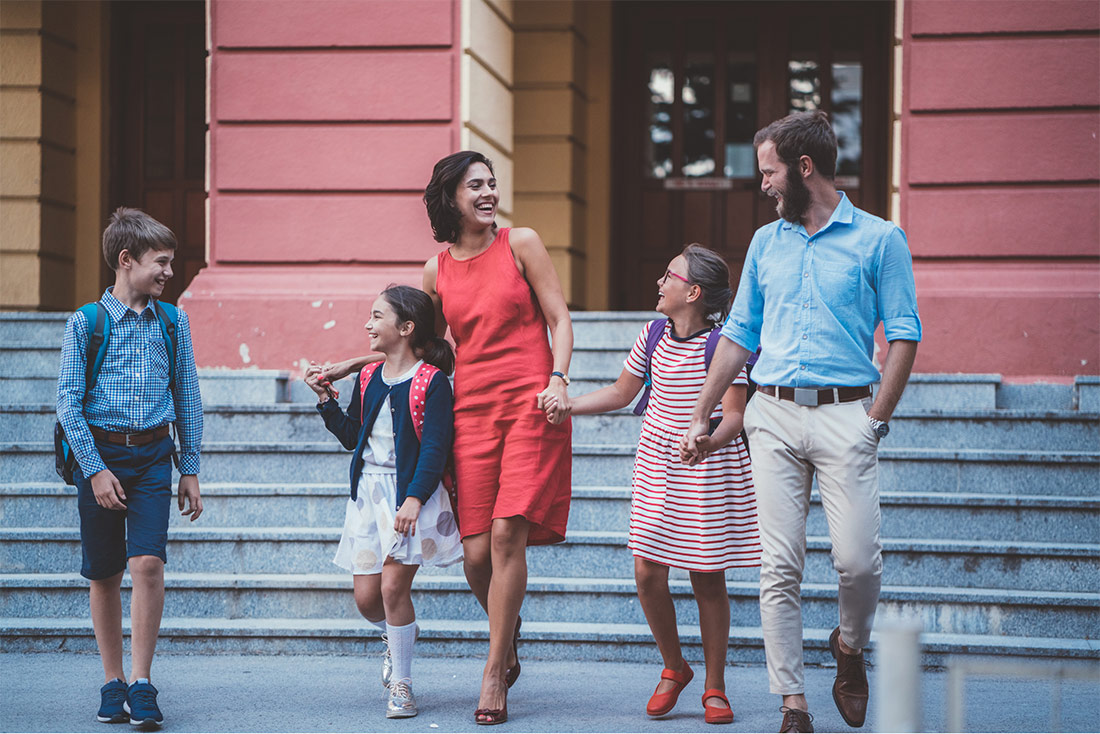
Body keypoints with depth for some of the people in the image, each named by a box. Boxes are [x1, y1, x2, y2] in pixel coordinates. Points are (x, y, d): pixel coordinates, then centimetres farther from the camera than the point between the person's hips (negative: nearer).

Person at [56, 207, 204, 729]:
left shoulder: (173, 323, 6)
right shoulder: (85, 323, -3)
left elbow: (187, 399, 11)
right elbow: (68, 402, -5)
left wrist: (190, 469, 8)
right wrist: (95, 469, -12)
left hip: (154, 456, 1)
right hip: (99, 453, -1)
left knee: (147, 563, -14)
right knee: (104, 574, 6)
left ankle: (141, 685, -9)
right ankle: (112, 683, 19)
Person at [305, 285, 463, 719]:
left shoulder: (431, 382, -8)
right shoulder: (367, 379, 12)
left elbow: (435, 447, -14)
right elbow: (352, 437, 18)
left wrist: (414, 498, -23)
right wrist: (325, 400, 8)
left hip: (410, 492, -6)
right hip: (368, 490, 6)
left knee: (393, 585, -12)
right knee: (365, 596, 2)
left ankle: (401, 684, 2)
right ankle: (396, 634, 36)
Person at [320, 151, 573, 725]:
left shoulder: (521, 244, 4)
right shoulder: (438, 271, 12)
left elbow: (559, 320, 4)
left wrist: (558, 381, -11)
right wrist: (354, 365, 25)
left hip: (529, 406, -3)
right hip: (470, 412, 3)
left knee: (507, 532, -13)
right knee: (476, 552, -4)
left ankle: (494, 672, -4)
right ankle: (507, 629, 28)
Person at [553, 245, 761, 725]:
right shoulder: (654, 335, 5)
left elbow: (735, 415, -16)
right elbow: (621, 392, 18)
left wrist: (710, 439, -36)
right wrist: (564, 407, 12)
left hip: (710, 467, -5)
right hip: (657, 463, 5)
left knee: (707, 577, 0)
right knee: (647, 572, -2)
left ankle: (714, 688, 14)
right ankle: (673, 668, 21)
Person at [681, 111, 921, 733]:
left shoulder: (879, 239, 2)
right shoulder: (766, 243, 16)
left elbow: (904, 337, 0)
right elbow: (739, 336, 20)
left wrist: (876, 421, -7)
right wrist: (701, 419, 18)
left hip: (845, 414, -3)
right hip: (774, 414, 3)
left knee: (858, 559, -11)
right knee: (780, 565, -3)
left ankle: (850, 646, 21)